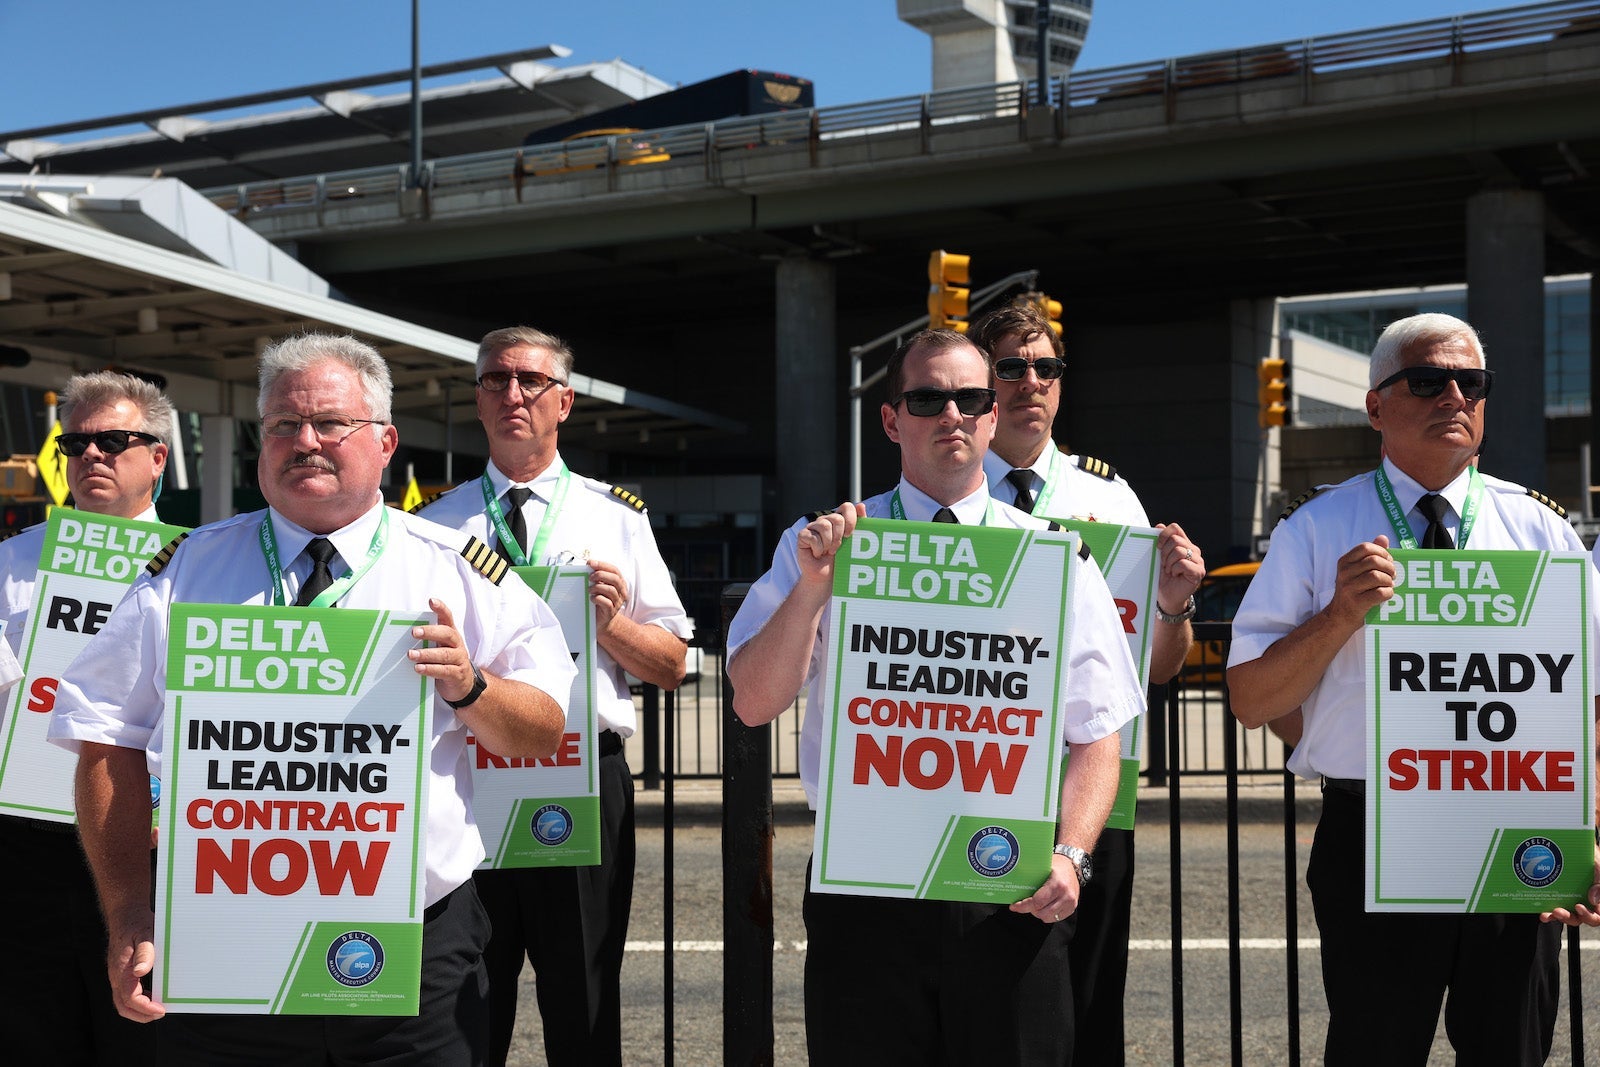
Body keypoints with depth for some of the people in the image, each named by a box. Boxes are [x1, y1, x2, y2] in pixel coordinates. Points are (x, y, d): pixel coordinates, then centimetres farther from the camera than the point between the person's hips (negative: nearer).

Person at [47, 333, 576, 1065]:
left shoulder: (458, 571, 4)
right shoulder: (187, 571, 6)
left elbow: (546, 735, 4)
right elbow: (109, 742, 3)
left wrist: (469, 688, -17)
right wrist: (130, 917, -5)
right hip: (222, 951, 1)